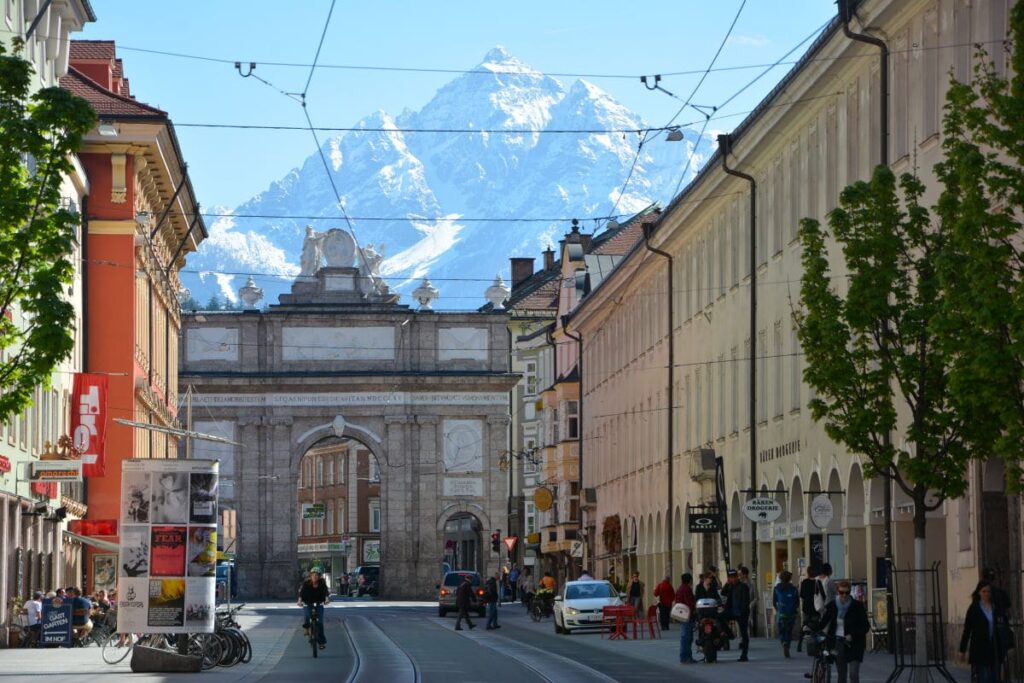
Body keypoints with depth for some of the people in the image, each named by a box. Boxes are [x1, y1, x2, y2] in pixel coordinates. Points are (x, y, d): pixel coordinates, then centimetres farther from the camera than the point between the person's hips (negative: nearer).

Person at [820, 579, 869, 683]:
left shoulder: (857, 606, -8)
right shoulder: (832, 606, 0)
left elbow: (866, 627, -7)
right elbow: (823, 622, 2)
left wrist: (852, 636, -20)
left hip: (854, 644, -3)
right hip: (838, 642, 3)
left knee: (853, 675, -11)